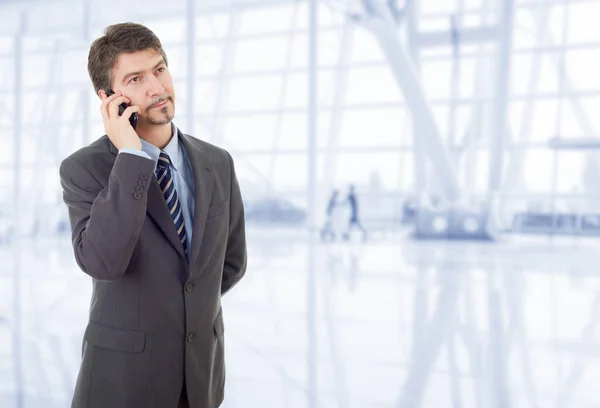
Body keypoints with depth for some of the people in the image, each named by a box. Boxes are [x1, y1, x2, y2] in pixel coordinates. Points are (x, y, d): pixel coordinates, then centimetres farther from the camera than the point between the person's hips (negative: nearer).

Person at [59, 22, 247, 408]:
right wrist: (130, 155, -26)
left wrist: (184, 307, 7)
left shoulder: (217, 163, 1)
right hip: (122, 374, -4)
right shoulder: (83, 168, -11)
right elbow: (102, 261, -27)